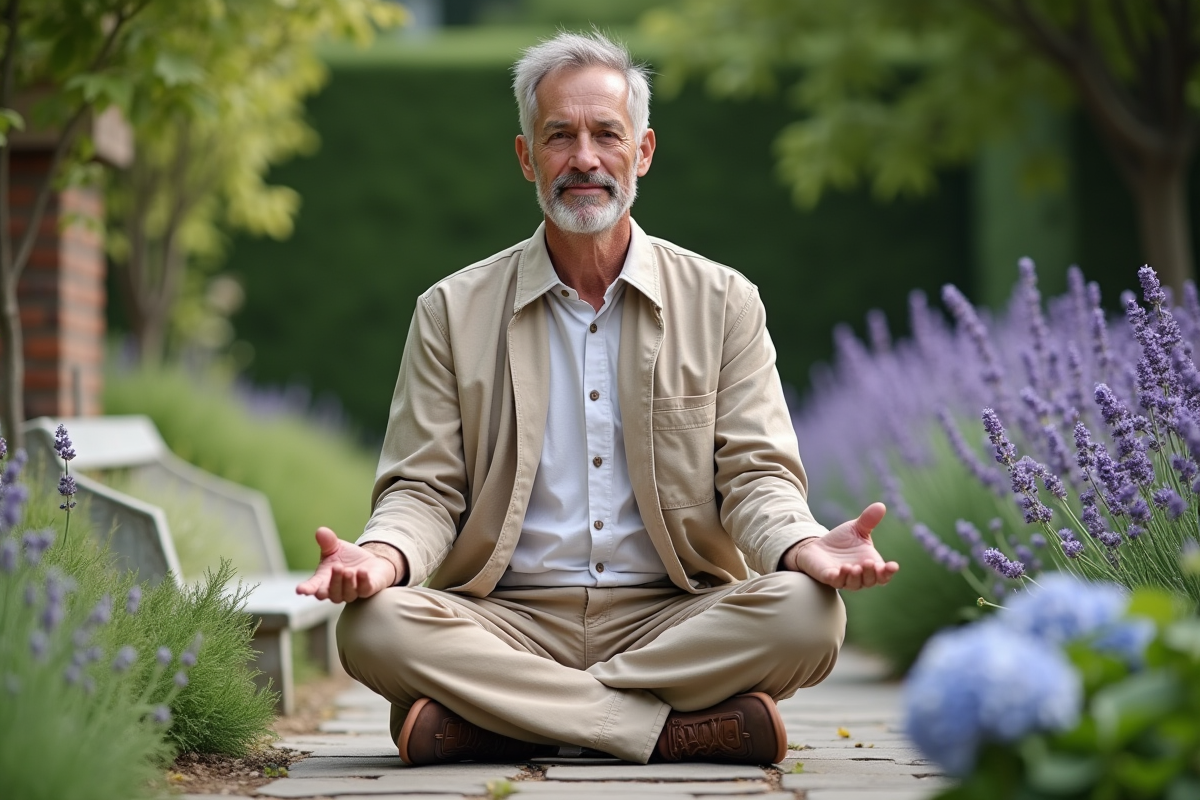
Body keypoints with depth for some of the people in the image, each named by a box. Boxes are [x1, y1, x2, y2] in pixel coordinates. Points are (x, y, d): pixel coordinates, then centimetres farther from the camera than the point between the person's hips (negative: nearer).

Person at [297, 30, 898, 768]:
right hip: (508, 620, 0)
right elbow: (425, 488, 5)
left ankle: (475, 720, -24)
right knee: (375, 623, -30)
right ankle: (683, 728, -27)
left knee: (806, 611, -30)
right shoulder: (454, 312, 9)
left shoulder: (724, 304, 9)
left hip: (671, 620, 1)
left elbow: (755, 475, 4)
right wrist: (381, 556, -20)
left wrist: (805, 547, -20)